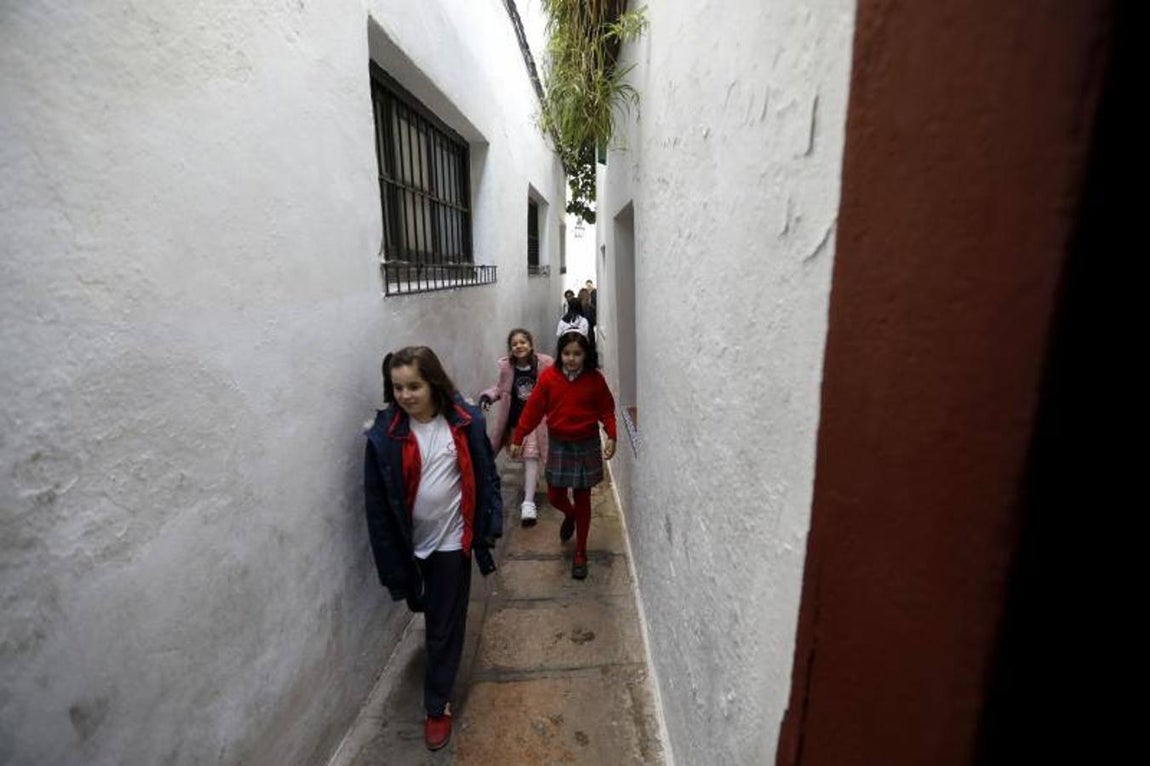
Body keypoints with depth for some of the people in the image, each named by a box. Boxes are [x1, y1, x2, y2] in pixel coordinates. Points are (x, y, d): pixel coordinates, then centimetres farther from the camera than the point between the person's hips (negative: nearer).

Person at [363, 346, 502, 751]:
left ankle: (437, 705, 31)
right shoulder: (385, 434, -14)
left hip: (452, 540, -2)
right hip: (410, 544, 2)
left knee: (445, 625, 10)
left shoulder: (464, 422, -13)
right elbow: (377, 502, -9)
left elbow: (485, 475, -3)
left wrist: (491, 524, -4)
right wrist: (389, 556, -7)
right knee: (427, 613, 27)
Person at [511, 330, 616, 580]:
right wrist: (518, 438, -2)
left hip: (587, 445, -1)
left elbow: (607, 409, -3)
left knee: (582, 499, 7)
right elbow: (533, 409, -5)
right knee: (555, 496, 8)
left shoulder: (595, 379, -10)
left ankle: (580, 553, 25)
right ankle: (570, 515, 46)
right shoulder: (549, 377, -9)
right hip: (558, 445, 1)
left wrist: (611, 436, -16)